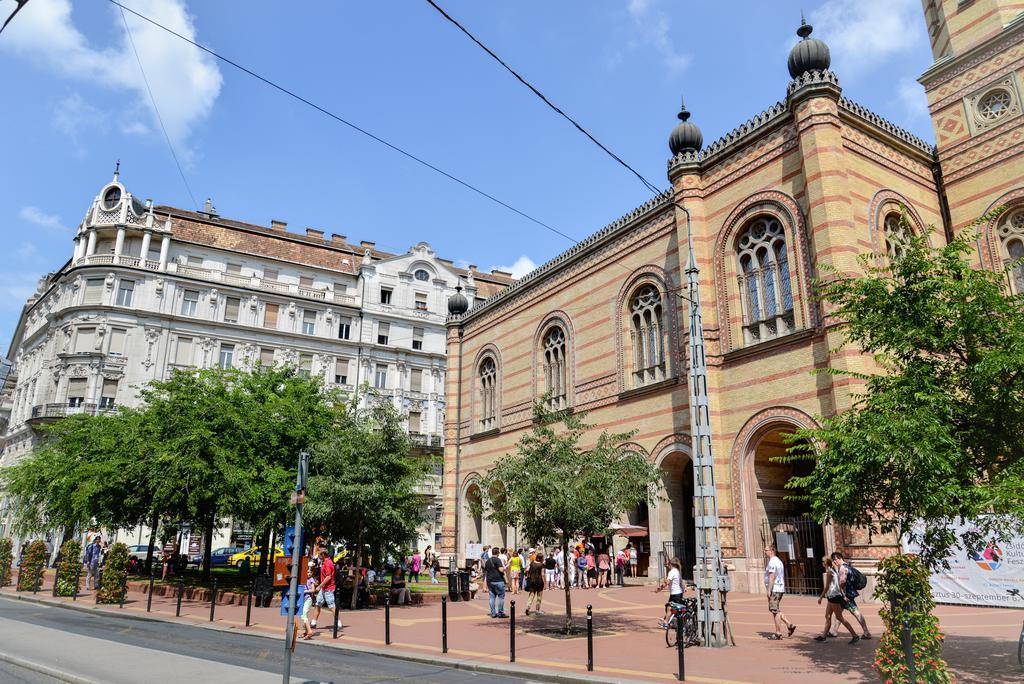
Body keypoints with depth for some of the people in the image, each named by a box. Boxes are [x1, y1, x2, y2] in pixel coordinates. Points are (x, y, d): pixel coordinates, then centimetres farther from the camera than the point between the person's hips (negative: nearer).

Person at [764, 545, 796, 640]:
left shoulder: (772, 562, -16)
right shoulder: (778, 560, 16)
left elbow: (772, 577, -22)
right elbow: (782, 577, 21)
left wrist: (769, 590, -21)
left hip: (774, 589, -10)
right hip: (780, 589, 10)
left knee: (774, 611, -3)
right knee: (775, 610, 17)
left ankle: (778, 633, 1)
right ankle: (789, 625, 13)